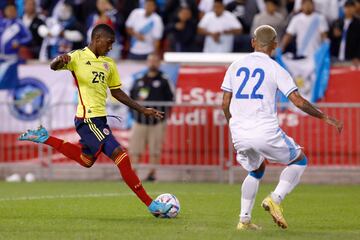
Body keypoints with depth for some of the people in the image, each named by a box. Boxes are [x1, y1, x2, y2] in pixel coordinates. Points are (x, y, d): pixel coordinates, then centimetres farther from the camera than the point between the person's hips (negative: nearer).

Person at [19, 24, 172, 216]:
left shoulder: (108, 63, 14)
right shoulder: (78, 57, -8)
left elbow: (116, 92, 21)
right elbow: (53, 67, -21)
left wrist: (143, 110, 19)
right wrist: (59, 61, -46)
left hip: (98, 119, 9)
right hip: (88, 119, -9)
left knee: (86, 161, 26)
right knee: (121, 157, -13)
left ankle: (45, 138, 33)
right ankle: (150, 204, -10)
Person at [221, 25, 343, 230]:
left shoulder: (235, 66, 10)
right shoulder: (275, 69, -2)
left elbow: (225, 104, 11)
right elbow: (298, 101, -6)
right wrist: (325, 117, 2)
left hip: (239, 134, 5)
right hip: (266, 132, -5)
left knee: (256, 170, 29)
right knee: (300, 161, 16)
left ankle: (244, 219, 18)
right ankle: (275, 199, -4)